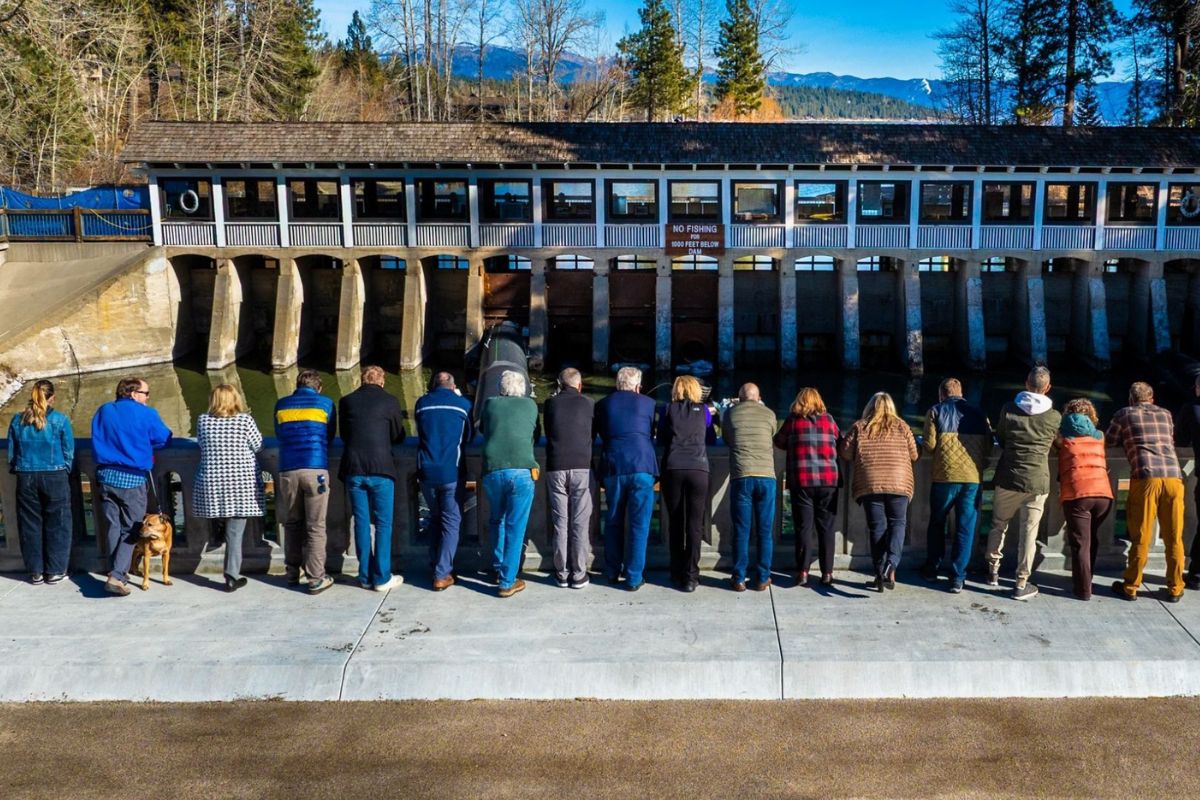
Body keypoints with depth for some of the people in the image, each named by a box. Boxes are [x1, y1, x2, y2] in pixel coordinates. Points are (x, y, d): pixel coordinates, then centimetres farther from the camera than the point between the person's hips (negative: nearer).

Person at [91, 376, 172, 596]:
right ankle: (116, 576, -9)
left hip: (106, 476, 5)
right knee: (130, 530, 2)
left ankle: (116, 571, 23)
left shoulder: (103, 411, 7)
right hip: (132, 479, -5)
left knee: (112, 526, 16)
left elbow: (96, 440, 18)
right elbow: (164, 439, 0)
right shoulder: (146, 414, -7)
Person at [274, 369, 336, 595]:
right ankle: (316, 579, -1)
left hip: (288, 470, 3)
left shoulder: (281, 405, 12)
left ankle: (292, 573, 22)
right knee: (315, 526, 0)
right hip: (316, 469, -3)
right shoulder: (325, 403, 6)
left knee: (292, 523, 16)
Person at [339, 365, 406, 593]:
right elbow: (398, 436, 7)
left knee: (361, 523, 10)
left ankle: (365, 576, 15)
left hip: (353, 469, 3)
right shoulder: (390, 402, -3)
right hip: (381, 470, -3)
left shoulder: (346, 401, 5)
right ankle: (382, 578, 7)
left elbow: (343, 434, 14)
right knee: (383, 524, 5)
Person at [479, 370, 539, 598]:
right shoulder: (530, 405, 11)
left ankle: (499, 568, 30)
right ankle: (507, 582, 4)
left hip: (493, 471, 2)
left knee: (497, 520, 24)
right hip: (522, 471, -2)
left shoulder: (490, 404, 13)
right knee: (515, 528, 3)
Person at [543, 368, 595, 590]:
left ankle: (562, 573, 8)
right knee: (580, 523, 2)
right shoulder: (588, 403, 3)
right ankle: (579, 575, 4)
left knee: (560, 522, 5)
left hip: (555, 468, 1)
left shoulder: (550, 403, 6)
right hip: (582, 467, -1)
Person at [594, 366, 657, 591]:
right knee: (639, 524, 3)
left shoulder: (603, 404, 8)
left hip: (612, 467, 2)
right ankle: (634, 578, 4)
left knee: (613, 521, 17)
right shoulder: (648, 403, 6)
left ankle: (612, 572, 25)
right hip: (642, 466, -2)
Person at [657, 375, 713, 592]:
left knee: (675, 523, 8)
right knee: (695, 524, 0)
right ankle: (690, 576, -4)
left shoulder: (667, 410, 9)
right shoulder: (704, 410, 10)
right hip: (698, 469, 0)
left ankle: (677, 574, 11)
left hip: (672, 469, 1)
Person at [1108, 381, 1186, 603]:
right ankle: (1175, 589, 16)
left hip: (1145, 478, -3)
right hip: (1174, 477, 3)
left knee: (1141, 537, 3)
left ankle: (1131, 587, 11)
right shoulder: (1166, 415, 22)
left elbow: (1110, 443, 18)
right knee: (1174, 538, 9)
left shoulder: (1124, 415, 12)